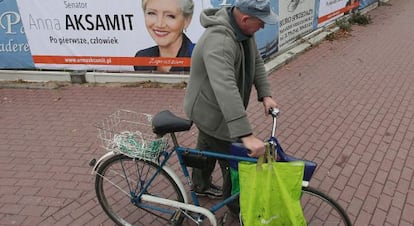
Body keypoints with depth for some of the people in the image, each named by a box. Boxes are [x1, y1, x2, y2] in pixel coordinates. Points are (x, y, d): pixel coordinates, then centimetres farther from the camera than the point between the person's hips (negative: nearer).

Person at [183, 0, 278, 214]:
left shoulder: (243, 29, -6)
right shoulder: (219, 41, -37)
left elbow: (256, 61, 2)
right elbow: (225, 89, -47)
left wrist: (265, 94, -11)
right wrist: (247, 135, -51)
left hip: (212, 107, 9)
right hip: (211, 112, -9)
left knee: (207, 149, 28)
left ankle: (201, 185, 53)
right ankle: (237, 206, 30)